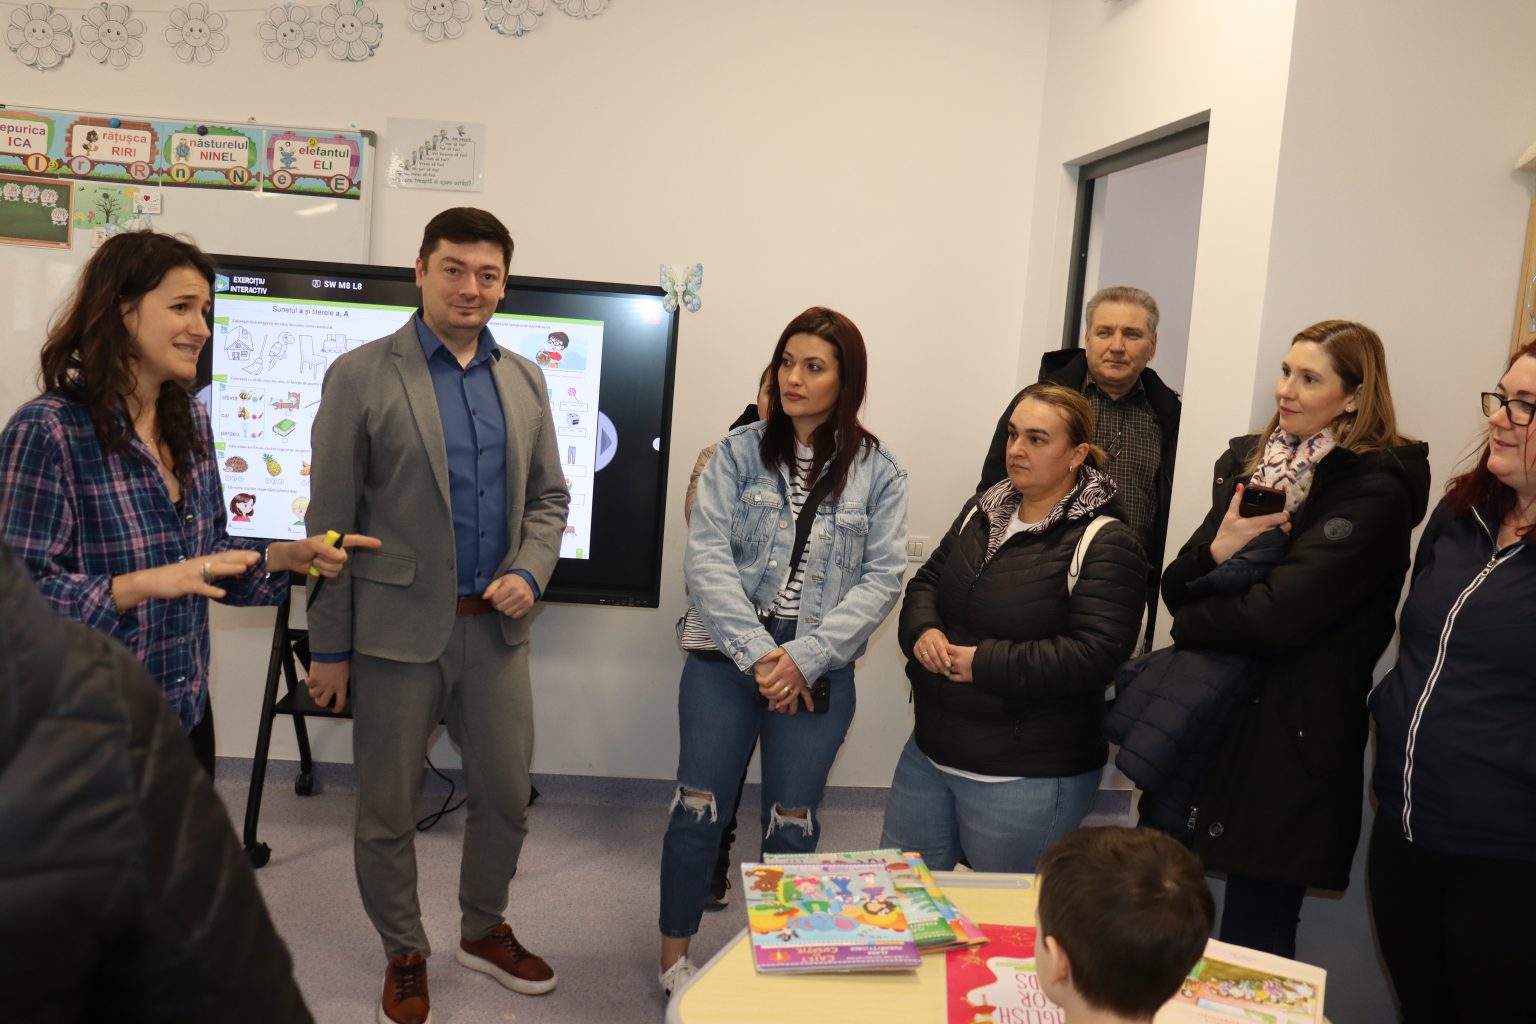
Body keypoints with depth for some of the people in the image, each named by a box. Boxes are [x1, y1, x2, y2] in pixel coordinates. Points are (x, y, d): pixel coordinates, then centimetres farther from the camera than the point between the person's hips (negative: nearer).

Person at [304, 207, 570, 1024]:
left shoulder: (524, 380, 7)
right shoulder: (360, 375, -6)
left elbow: (548, 496, 13)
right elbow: (331, 521, -6)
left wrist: (530, 571, -6)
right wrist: (328, 648, -6)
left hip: (495, 626, 4)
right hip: (397, 627, -4)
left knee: (506, 797, 13)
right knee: (387, 810, 10)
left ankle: (485, 932, 38)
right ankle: (404, 956, 32)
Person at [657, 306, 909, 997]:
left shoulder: (877, 472, 0)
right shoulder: (740, 453, -1)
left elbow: (881, 578, -6)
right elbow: (705, 557, -8)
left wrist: (805, 657, -16)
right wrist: (757, 654, -17)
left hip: (819, 672, 0)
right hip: (727, 658, 0)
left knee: (791, 824, 13)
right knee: (700, 808, 8)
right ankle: (674, 956, 29)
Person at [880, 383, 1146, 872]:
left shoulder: (1105, 546, -14)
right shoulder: (981, 512, 9)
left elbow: (1093, 654, -23)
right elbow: (927, 582, 13)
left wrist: (981, 663, -21)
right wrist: (924, 631, -10)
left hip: (1028, 778, -7)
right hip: (929, 753, 7)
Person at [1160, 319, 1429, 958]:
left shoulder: (1374, 492, -12)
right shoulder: (1247, 462, 10)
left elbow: (1278, 613, -21)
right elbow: (1177, 586, 7)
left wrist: (1192, 622, -5)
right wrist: (1215, 551, -14)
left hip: (1288, 737, -6)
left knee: (1252, 948, 5)